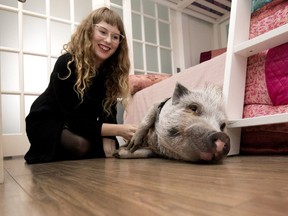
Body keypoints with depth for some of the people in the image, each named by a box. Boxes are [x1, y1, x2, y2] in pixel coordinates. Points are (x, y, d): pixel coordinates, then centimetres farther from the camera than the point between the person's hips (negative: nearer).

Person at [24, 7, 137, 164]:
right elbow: (74, 120, -30)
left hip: (82, 124, 6)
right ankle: (42, 158, -1)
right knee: (82, 145, -32)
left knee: (112, 150, -12)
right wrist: (119, 129, -38)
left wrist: (108, 139, -30)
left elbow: (108, 112, -11)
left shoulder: (112, 69, -10)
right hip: (46, 122, -5)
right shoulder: (67, 64, -26)